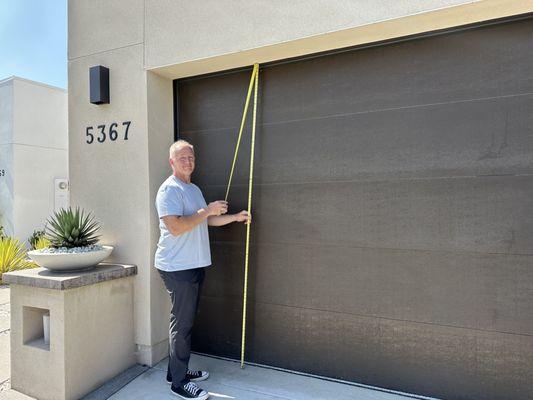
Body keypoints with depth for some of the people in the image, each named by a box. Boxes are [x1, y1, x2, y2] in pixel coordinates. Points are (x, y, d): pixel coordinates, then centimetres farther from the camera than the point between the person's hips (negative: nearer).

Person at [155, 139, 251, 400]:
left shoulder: (194, 189, 17)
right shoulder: (169, 189, -14)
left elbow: (207, 220, 23)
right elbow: (175, 227, -25)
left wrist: (236, 217, 15)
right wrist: (207, 210, -21)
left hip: (194, 265, 9)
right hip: (177, 267, -9)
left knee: (185, 320, 17)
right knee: (182, 323, -1)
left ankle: (178, 370, 32)